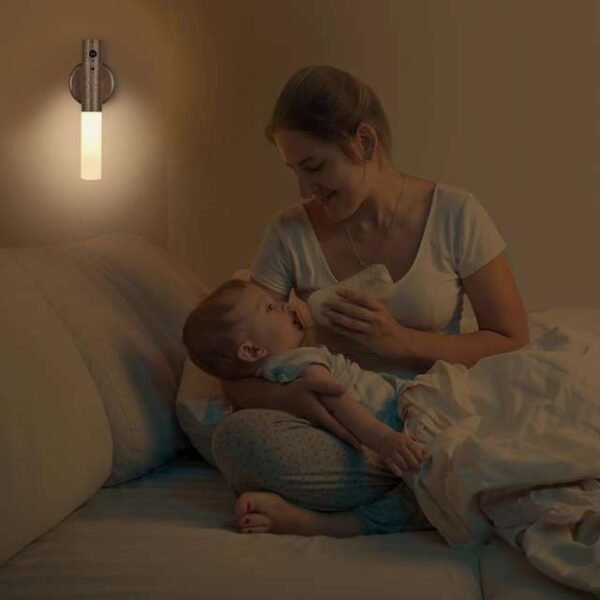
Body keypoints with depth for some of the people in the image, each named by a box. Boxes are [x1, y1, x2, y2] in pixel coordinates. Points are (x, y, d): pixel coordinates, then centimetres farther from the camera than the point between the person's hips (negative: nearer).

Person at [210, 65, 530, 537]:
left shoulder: (455, 215, -2)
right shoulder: (292, 233, 1)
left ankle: (333, 522, -22)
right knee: (237, 438, -30)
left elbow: (513, 342, 0)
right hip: (339, 436, 1)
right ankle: (424, 493, -20)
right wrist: (284, 396, -24)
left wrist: (403, 342, -14)